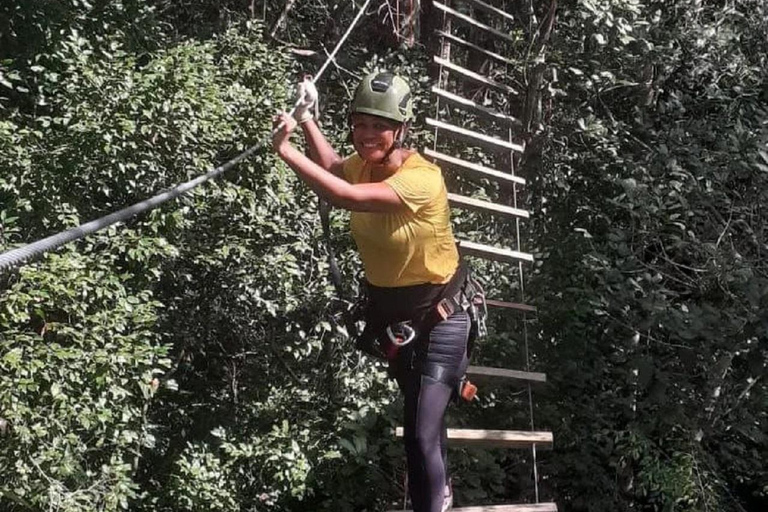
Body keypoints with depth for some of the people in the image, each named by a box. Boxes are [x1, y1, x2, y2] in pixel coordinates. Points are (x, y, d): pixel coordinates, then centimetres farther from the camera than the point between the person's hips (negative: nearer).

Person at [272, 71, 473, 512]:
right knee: (421, 415, 28)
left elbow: (346, 196, -46)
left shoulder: (423, 179, -33)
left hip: (438, 312, -7)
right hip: (389, 307, 7)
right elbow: (332, 168, 13)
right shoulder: (362, 165, -11)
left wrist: (286, 149, -42)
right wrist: (306, 119, -3)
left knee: (422, 434, -15)